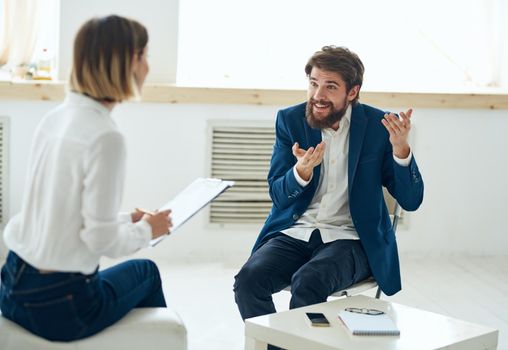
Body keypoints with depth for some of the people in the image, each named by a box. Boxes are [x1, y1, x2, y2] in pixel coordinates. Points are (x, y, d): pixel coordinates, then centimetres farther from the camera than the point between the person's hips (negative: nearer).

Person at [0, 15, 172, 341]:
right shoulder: (104, 137, -21)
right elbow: (101, 239, -19)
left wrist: (128, 220, 13)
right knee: (146, 272, 23)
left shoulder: (56, 118, 4)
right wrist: (147, 230, 0)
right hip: (58, 306, -7)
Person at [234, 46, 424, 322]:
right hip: (295, 232, 3)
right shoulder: (290, 120, 2)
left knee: (307, 283, -33)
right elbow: (278, 196, 0)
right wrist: (302, 171, -22)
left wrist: (400, 149, -23)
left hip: (349, 238, -2)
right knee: (248, 279, -26)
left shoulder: (378, 126, -4)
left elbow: (411, 201, -5)